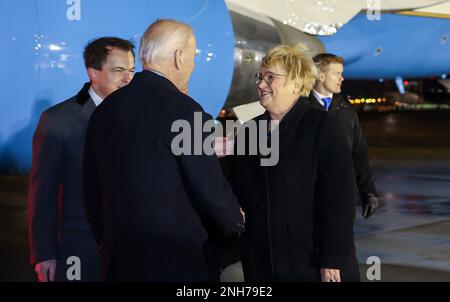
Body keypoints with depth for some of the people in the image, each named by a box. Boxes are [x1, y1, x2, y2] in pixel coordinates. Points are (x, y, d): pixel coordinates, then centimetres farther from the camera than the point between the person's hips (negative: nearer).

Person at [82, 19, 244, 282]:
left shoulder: (105, 109, 5)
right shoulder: (183, 109, -15)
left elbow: (93, 189, 12)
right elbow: (211, 189, -11)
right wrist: (236, 220, 9)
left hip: (117, 260, 6)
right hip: (174, 260, -6)